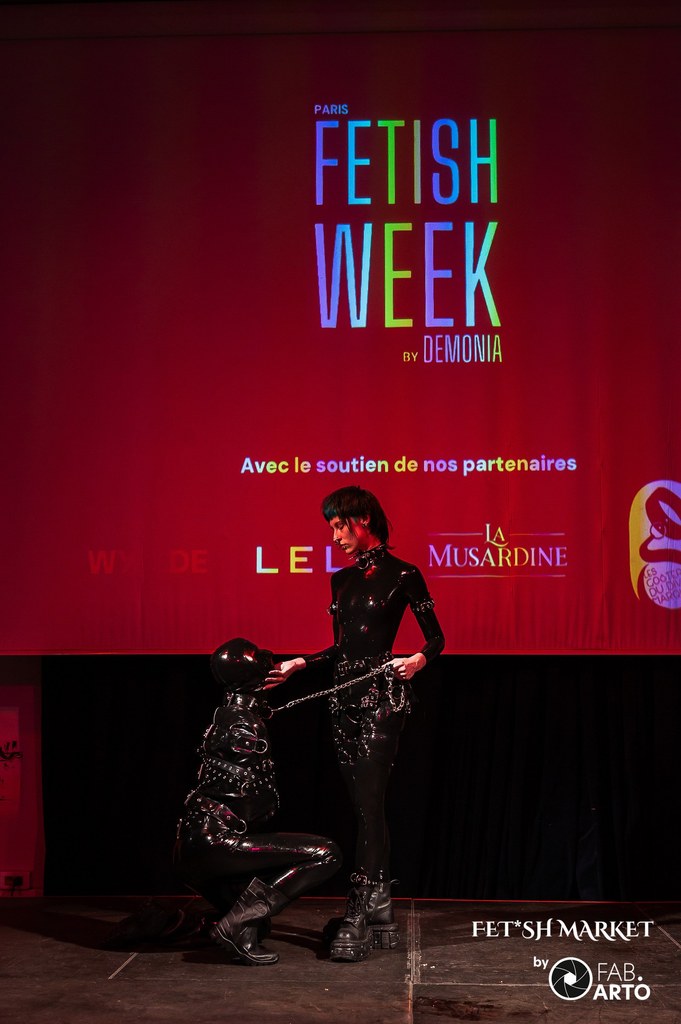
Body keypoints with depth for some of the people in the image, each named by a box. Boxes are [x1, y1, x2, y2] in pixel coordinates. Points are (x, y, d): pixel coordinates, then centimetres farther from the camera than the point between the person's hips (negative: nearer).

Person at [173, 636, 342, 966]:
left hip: (195, 846, 10)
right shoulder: (246, 723, -13)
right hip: (214, 843, -10)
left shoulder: (225, 715, 13)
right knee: (326, 853, -12)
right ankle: (238, 924, -15)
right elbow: (258, 803, -9)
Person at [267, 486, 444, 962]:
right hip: (346, 696, 7)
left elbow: (436, 638, -3)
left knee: (369, 803, -11)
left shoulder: (403, 575, -5)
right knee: (366, 806, 8)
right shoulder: (343, 579, 15)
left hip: (382, 695, -7)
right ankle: (381, 912, 13)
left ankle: (358, 917, -11)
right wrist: (300, 663, 14)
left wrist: (417, 661, -22)